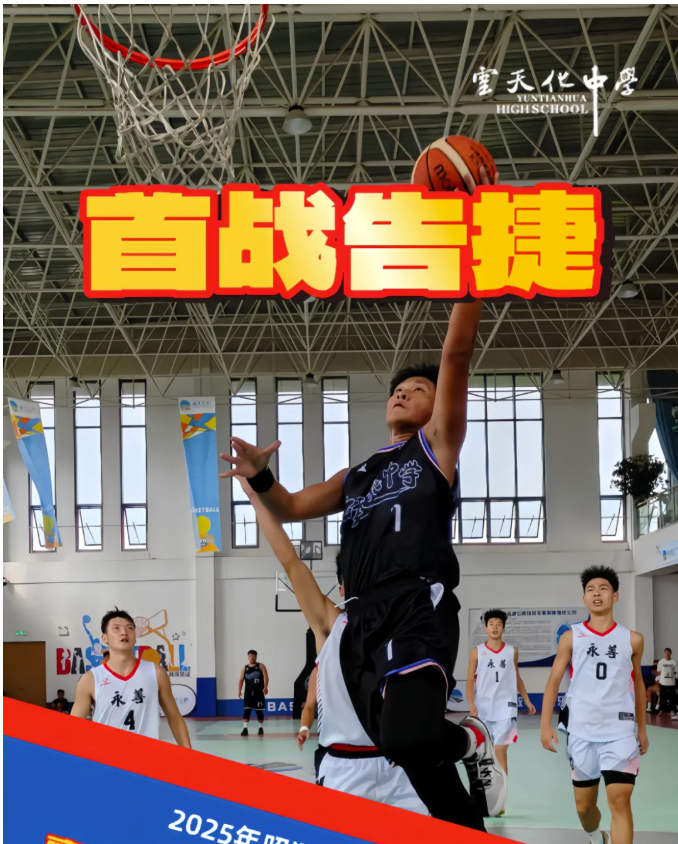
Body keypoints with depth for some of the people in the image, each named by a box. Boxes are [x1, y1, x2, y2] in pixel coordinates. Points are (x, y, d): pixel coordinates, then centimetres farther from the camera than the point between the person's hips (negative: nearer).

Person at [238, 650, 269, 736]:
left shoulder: (261, 666, 3)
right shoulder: (245, 668, 11)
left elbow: (266, 677, -8)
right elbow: (241, 680, 6)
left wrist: (265, 687, -23)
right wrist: (239, 690, -8)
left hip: (259, 692, -2)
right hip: (248, 693, 2)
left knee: (259, 711, 6)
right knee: (246, 710, -10)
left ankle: (261, 728, 21)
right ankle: (245, 729, -13)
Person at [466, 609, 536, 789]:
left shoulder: (512, 651, 6)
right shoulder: (476, 652, 2)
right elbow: (470, 681, 0)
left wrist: (527, 700, 18)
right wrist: (471, 704, -13)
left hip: (505, 708, -1)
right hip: (483, 709, 1)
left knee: (501, 752, -8)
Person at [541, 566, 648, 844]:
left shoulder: (632, 639, 3)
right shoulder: (571, 637, 2)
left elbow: (638, 683, 16)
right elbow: (554, 681, 3)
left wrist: (642, 728, 17)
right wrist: (546, 725, -6)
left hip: (620, 731, -1)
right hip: (581, 732, 1)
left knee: (620, 801, -13)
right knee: (584, 805, 13)